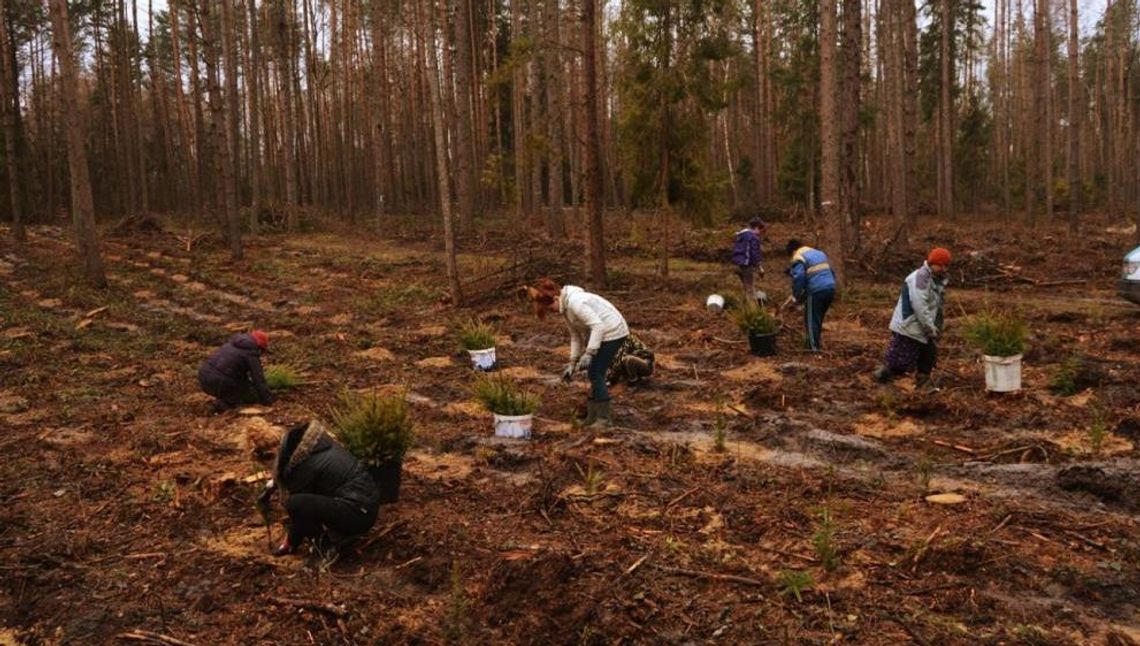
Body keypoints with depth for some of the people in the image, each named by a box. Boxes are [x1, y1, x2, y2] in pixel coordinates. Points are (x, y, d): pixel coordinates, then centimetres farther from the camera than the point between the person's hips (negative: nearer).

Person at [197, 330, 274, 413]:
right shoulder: (252, 354, -7)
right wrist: (268, 400, 5)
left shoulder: (233, 343, 18)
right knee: (252, 397, 9)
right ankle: (223, 403, -5)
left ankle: (223, 397, 17)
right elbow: (259, 380, -6)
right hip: (219, 384, -8)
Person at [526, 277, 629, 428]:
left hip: (612, 333, -10)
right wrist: (572, 363, 8)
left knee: (595, 374, -9)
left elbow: (598, 325, -29)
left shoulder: (575, 302, -25)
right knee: (594, 374, 13)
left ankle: (604, 418, -2)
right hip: (601, 333, 10)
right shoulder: (565, 307, 7)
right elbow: (576, 335, 12)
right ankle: (593, 415, 22)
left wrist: (589, 354, -30)